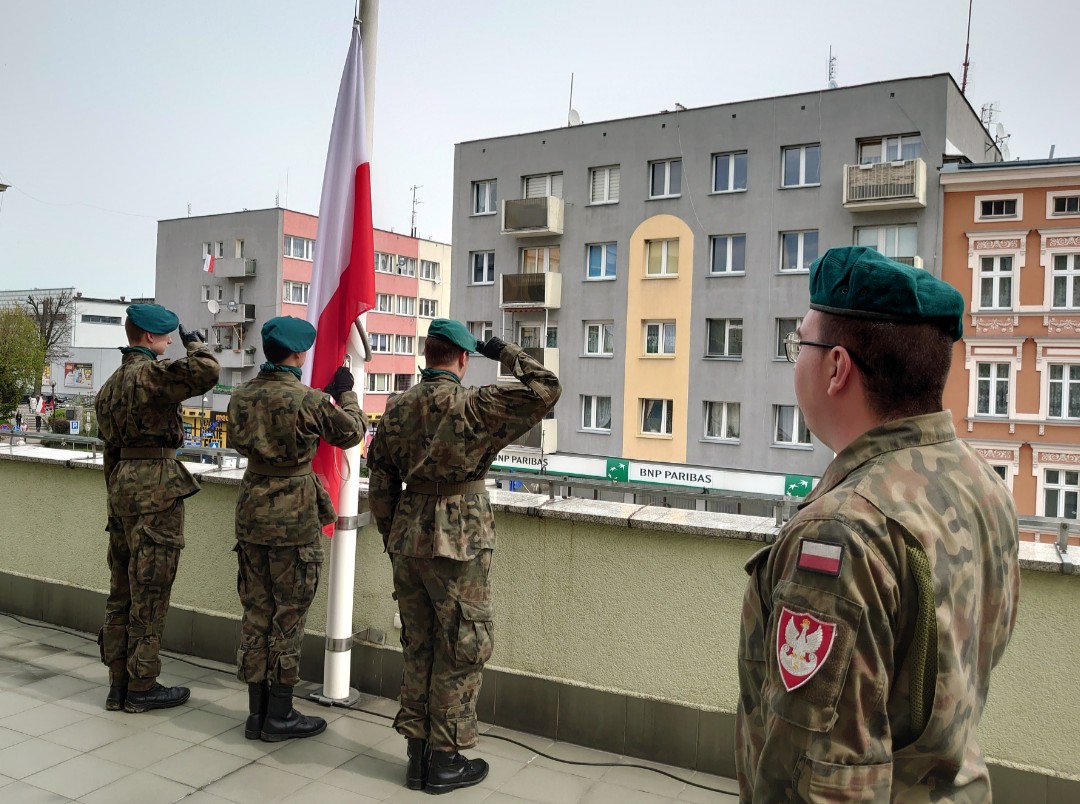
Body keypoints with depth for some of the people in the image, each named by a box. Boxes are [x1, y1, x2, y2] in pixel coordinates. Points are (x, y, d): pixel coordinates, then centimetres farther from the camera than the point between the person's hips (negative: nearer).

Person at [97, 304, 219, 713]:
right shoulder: (151, 373, -13)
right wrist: (193, 340, -9)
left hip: (122, 485, 9)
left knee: (122, 592, 13)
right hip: (156, 490, -9)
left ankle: (118, 683, 21)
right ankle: (141, 687, 8)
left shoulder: (110, 384, 17)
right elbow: (206, 372, -29)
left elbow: (109, 448, 20)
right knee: (149, 596, -1)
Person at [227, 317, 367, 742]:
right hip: (295, 516, -6)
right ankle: (279, 715, 13)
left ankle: (257, 711, 21)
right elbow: (352, 432, -1)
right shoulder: (309, 400, -16)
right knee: (288, 614, 4)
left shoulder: (242, 395, 2)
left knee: (256, 611, 13)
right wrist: (345, 393, 14)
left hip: (251, 510, 6)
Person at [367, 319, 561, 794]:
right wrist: (507, 354, -3)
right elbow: (546, 391, -16)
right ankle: (445, 760, 15)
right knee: (462, 651, 6)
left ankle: (417, 753, 25)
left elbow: (380, 479, 10)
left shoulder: (398, 408, 5)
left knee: (418, 647, 16)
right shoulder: (474, 404, -14)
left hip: (408, 540, 6)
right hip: (458, 543, -6)